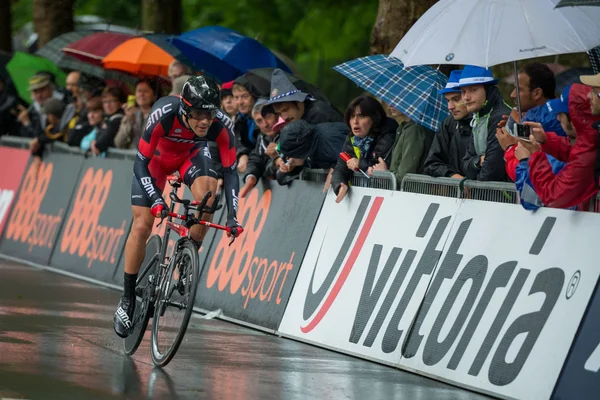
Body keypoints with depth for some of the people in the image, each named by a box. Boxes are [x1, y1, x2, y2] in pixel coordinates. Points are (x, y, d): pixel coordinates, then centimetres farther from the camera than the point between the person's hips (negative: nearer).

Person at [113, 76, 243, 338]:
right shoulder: (163, 115, -40)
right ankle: (127, 299, 4)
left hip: (190, 152, 2)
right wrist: (155, 199, -48)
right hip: (156, 156, -1)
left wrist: (232, 215, -36)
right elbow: (140, 163, -34)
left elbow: (230, 171, -26)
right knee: (142, 225, -9)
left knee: (207, 191, -30)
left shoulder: (222, 125, -34)